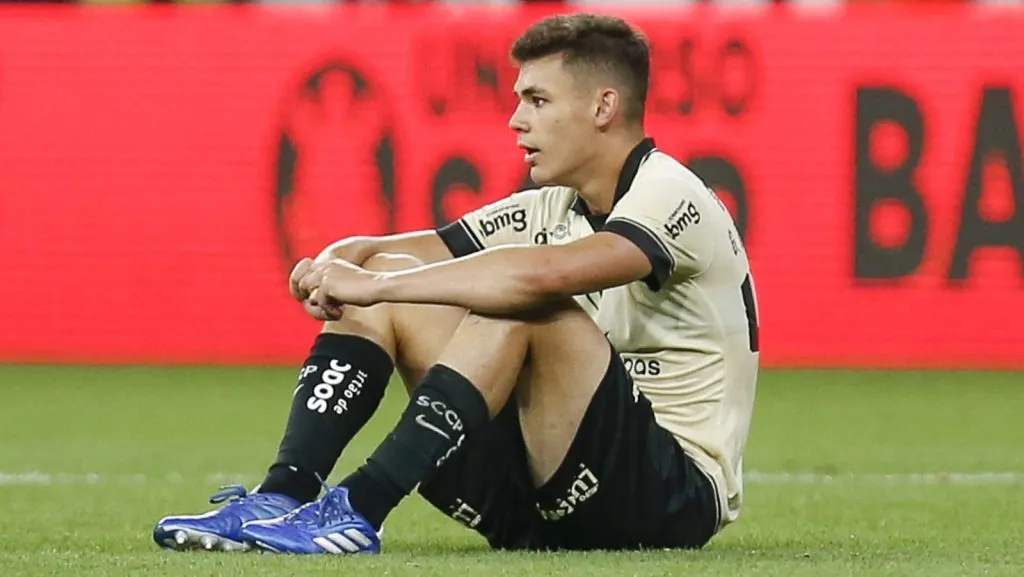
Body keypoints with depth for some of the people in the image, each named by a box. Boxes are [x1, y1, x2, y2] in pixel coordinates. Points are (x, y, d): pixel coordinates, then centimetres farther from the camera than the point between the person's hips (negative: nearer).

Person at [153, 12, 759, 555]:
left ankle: (357, 511, -30)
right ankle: (282, 497, -15)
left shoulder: (672, 196, -13)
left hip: (677, 498, -8)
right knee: (385, 271, 1)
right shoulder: (554, 208, 12)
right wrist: (338, 263, -14)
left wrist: (376, 285, -28)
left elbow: (545, 274, -33)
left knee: (520, 306, -30)